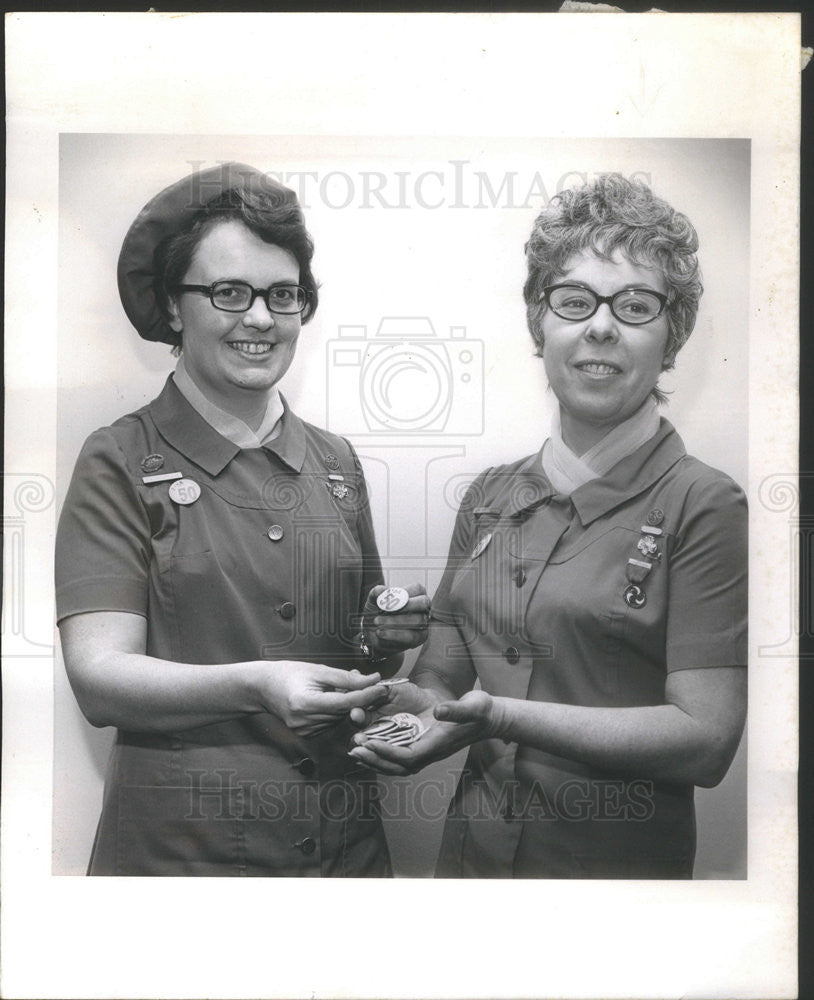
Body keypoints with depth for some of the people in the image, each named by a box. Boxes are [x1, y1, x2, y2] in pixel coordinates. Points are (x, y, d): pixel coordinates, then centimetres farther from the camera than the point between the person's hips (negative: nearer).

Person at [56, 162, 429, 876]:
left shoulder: (337, 464, 8)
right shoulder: (120, 464, -6)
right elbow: (98, 679, -15)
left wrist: (389, 638, -5)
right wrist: (254, 686, -30)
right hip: (178, 849, -4)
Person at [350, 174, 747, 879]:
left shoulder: (704, 505, -13)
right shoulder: (490, 497, 4)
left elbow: (705, 739, -19)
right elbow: (441, 674, 9)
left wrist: (499, 716, -28)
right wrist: (413, 706, -15)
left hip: (618, 861, -5)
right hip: (470, 847, 5)